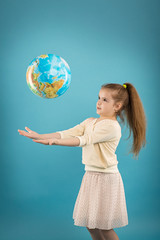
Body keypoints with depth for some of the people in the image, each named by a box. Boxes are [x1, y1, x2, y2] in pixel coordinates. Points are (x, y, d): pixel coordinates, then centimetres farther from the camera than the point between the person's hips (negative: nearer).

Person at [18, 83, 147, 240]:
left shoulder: (112, 126, -16)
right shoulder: (90, 121, 10)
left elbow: (84, 140, -24)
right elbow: (68, 133, -1)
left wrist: (56, 141, -32)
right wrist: (40, 136, -13)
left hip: (106, 177, -8)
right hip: (90, 174, 8)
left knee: (103, 227, 1)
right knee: (89, 224, 15)